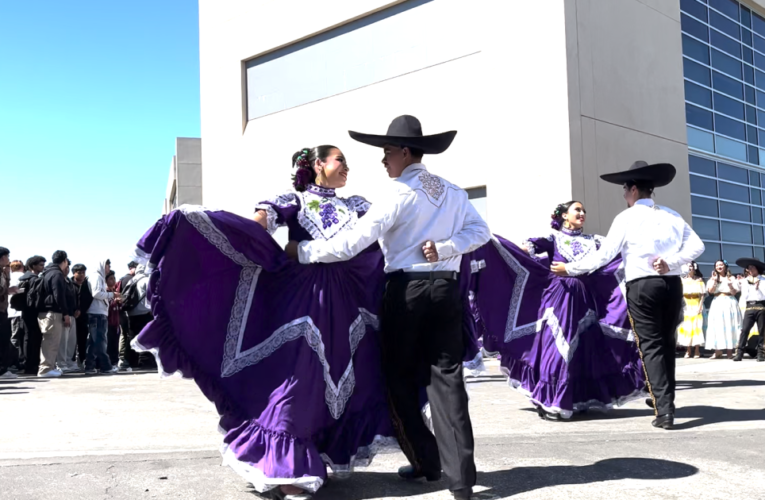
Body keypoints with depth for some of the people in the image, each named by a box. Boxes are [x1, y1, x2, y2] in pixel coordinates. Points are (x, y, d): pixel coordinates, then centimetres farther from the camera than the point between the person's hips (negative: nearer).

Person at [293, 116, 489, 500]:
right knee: (446, 377, 4)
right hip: (446, 287, 5)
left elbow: (349, 245, -14)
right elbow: (480, 231, 4)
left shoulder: (398, 196, -9)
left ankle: (426, 461, 17)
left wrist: (300, 250, -5)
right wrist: (445, 248, -6)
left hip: (406, 289, -5)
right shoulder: (452, 192, 9)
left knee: (402, 377, 11)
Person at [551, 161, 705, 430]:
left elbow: (603, 256, -3)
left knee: (650, 346, -2)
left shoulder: (626, 218, -2)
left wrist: (569, 268, 6)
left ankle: (664, 410, -8)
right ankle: (663, 397, 30)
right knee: (667, 343, 17)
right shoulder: (672, 216, 11)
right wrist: (671, 262, -3)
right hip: (672, 284, 5)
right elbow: (697, 246, 3)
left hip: (642, 286, -5)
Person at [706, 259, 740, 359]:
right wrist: (714, 280, -10)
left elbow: (734, 293, 0)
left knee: (730, 326, -5)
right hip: (717, 304, 2)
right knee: (717, 327, -3)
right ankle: (718, 351, -1)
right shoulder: (713, 279, 12)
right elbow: (711, 291, -3)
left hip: (730, 303, -2)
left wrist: (730, 285, -16)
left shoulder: (731, 278, 7)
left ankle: (730, 352, -3)